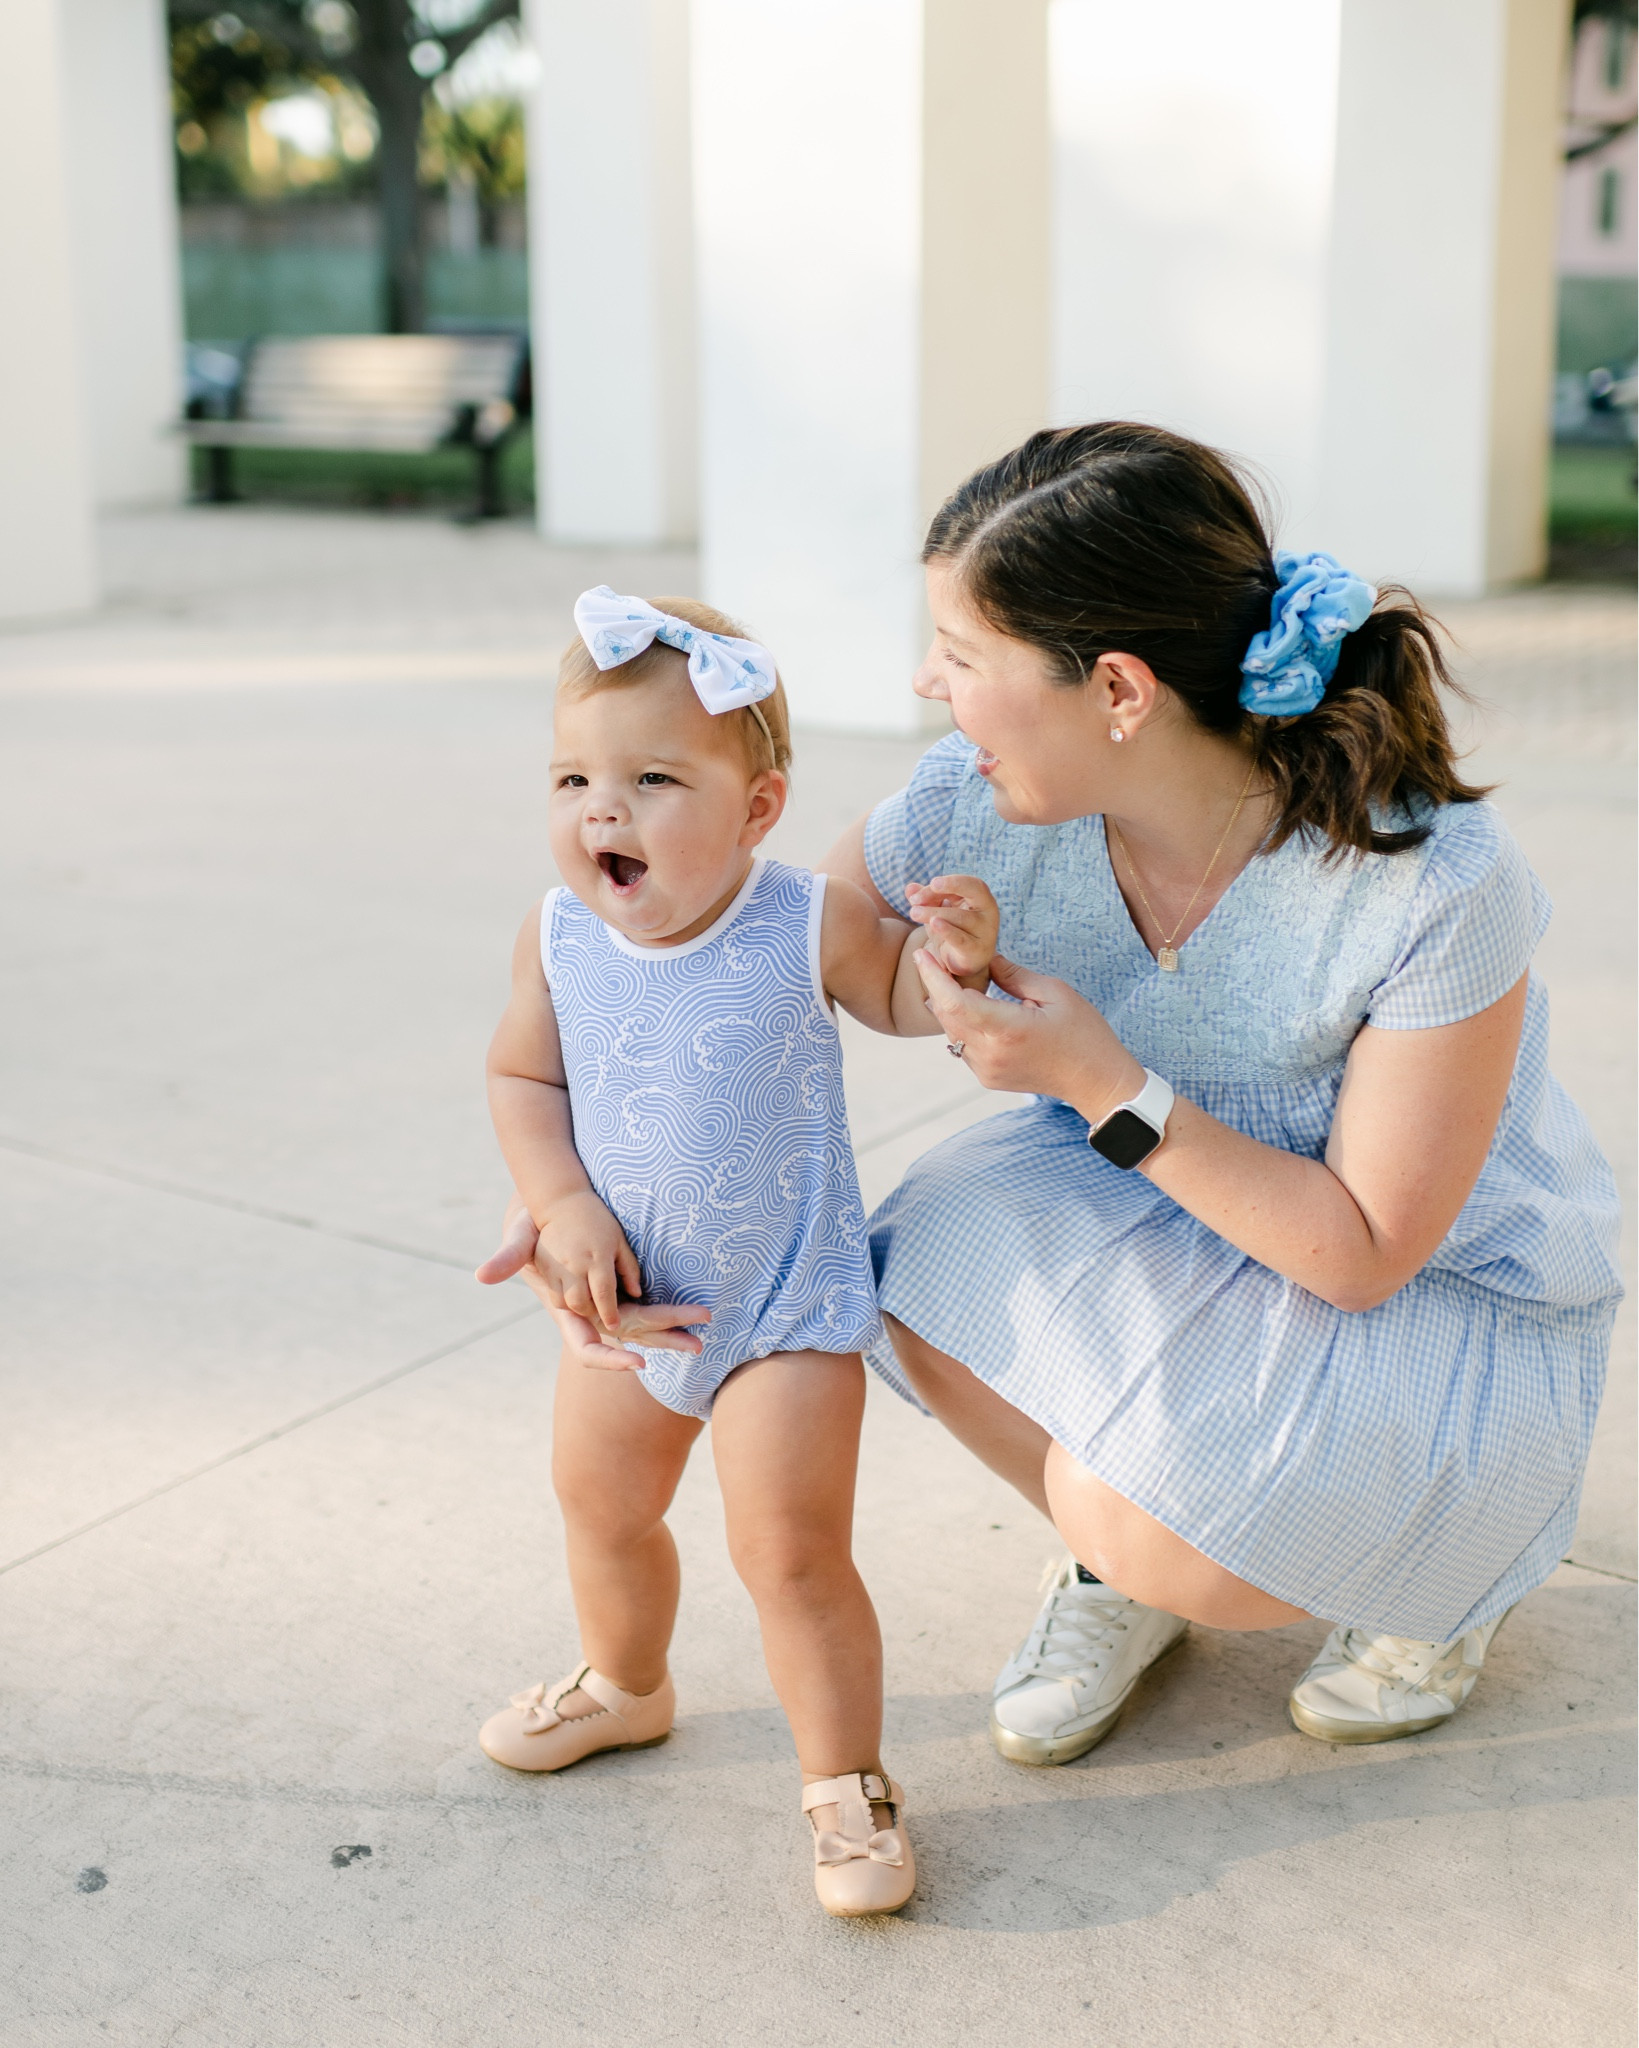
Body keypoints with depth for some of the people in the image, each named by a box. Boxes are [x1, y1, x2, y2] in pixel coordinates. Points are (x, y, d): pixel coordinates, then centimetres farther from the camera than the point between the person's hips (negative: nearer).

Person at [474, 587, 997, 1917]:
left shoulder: (812, 925, -20)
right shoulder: (559, 938, -11)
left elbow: (903, 1001, -1)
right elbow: (523, 1075, 2)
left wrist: (955, 954, -24)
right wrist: (564, 1209, -11)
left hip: (786, 1305, -5)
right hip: (623, 1303, 5)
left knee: (790, 1546, -8)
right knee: (602, 1509, 24)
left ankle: (848, 1784, 13)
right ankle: (626, 1685, 53)